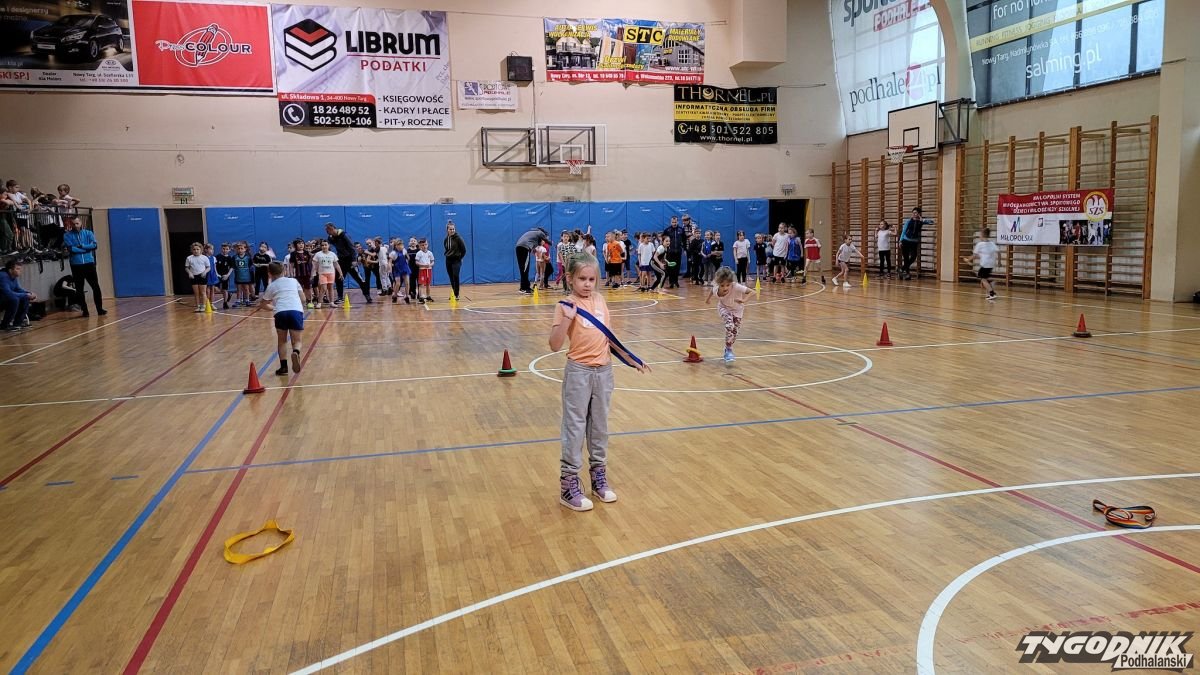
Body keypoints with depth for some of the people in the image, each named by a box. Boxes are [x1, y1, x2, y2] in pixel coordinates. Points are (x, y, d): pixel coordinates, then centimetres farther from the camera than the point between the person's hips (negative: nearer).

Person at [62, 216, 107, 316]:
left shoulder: (88, 233, 6)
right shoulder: (68, 236, 2)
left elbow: (94, 245, -7)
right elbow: (71, 249, -11)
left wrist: (81, 246, -11)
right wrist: (87, 248, -10)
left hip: (89, 263, 0)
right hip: (76, 265, 0)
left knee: (96, 287, 0)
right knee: (79, 289, 4)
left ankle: (100, 309, 6)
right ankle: (84, 310, 11)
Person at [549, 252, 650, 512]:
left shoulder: (600, 301, 6)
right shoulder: (566, 306, -10)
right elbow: (555, 345, -16)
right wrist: (566, 319, -28)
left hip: (604, 371, 5)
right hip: (578, 372, -5)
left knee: (599, 426, 15)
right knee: (574, 428, 0)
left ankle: (598, 476, 28)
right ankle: (569, 485, 9)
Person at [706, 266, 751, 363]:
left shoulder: (736, 287, -40)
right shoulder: (716, 289, -30)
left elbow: (751, 292, -42)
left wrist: (744, 300, -57)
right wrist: (708, 298, 6)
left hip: (737, 309, 0)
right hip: (724, 307, 0)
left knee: (735, 331, 2)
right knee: (729, 325, -26)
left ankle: (728, 349, 29)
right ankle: (729, 350, -18)